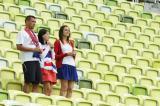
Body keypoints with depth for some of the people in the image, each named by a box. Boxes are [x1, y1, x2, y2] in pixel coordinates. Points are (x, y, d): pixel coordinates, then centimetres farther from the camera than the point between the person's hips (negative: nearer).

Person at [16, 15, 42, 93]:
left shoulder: (34, 34, 22)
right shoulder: (22, 33, -1)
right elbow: (19, 47, -12)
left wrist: (39, 50, 3)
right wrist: (33, 49, -16)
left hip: (36, 59, 8)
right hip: (28, 60, -8)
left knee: (37, 81, 4)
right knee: (28, 81, -9)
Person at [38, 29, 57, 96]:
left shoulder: (48, 45, 22)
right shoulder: (40, 44, 1)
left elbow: (53, 57, 19)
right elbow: (42, 55, -12)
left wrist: (52, 48, 9)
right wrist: (48, 47, -4)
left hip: (51, 67, 7)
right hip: (44, 67, -7)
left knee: (50, 89, 1)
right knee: (47, 88, -18)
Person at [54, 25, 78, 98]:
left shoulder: (71, 42, 22)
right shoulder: (58, 42, 5)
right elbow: (55, 56, -3)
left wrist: (74, 54, 4)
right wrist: (67, 54, -12)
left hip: (72, 65, 6)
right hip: (63, 65, -6)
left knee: (70, 88, 0)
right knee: (64, 87, -14)